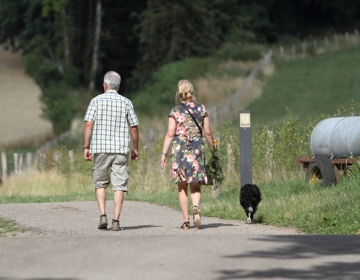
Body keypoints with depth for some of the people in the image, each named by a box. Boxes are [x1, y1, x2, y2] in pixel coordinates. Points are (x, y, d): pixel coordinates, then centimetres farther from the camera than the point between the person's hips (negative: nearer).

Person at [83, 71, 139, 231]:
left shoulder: (96, 101, 0)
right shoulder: (126, 103, 4)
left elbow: (89, 124, -7)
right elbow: (134, 128, 5)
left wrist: (86, 147, -3)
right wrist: (135, 148, 16)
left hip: (100, 148, 0)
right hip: (121, 149, 0)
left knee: (100, 183, 13)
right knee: (119, 185, 1)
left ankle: (103, 215, -2)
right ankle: (116, 221, -6)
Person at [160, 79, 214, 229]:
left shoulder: (175, 111, -3)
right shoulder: (202, 109, 4)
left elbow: (170, 134, -7)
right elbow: (208, 132, 6)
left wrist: (164, 154, -4)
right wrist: (213, 149, 18)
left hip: (179, 148, -1)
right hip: (197, 148, 1)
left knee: (182, 187, 8)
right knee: (195, 185, 6)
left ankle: (186, 220, 5)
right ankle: (196, 207, -24)